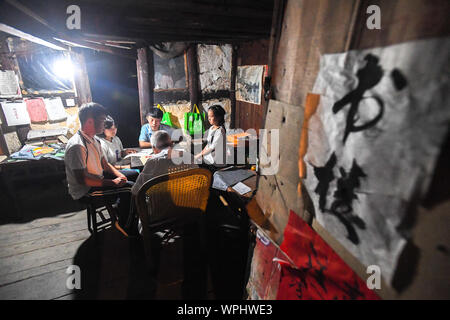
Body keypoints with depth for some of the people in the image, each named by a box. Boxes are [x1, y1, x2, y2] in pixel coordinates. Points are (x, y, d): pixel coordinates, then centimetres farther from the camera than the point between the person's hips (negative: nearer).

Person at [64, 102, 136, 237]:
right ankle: (123, 224, -1)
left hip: (99, 179, 10)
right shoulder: (77, 146, -24)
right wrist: (112, 182, -25)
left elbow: (104, 164, 14)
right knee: (129, 188, -23)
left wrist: (119, 175, -5)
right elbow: (81, 179, -26)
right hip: (85, 191, -9)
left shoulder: (94, 140, 7)